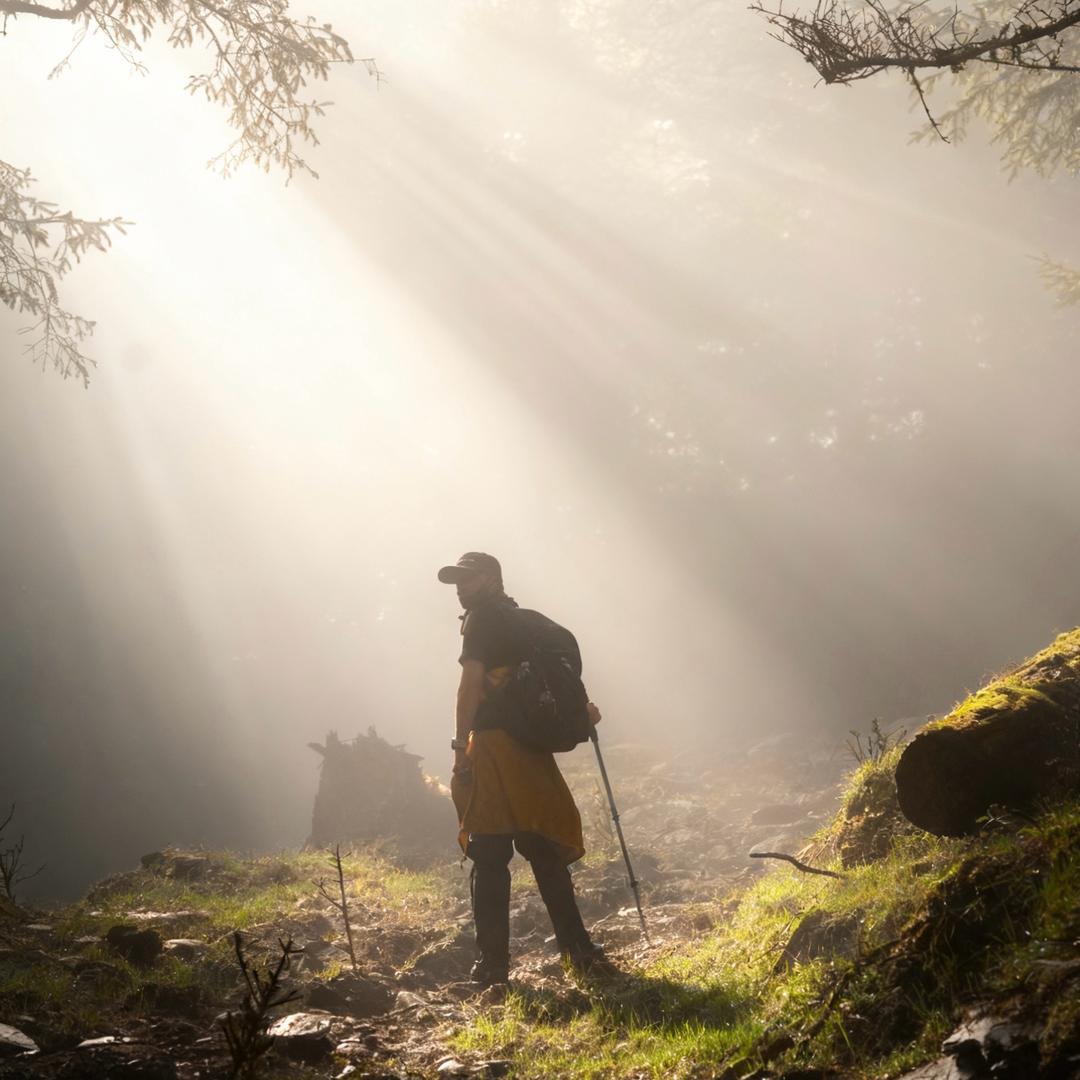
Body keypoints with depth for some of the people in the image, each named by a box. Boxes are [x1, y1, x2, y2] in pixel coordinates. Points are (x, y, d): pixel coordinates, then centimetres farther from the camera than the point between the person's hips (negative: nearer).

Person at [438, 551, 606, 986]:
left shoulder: (482, 618, -2)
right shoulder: (525, 620, 22)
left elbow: (472, 682, -12)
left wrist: (460, 747, -14)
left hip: (493, 748, -7)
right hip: (532, 748, 7)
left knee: (490, 860, -5)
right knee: (544, 853, 11)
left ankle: (493, 964, -7)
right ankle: (578, 950, 7)